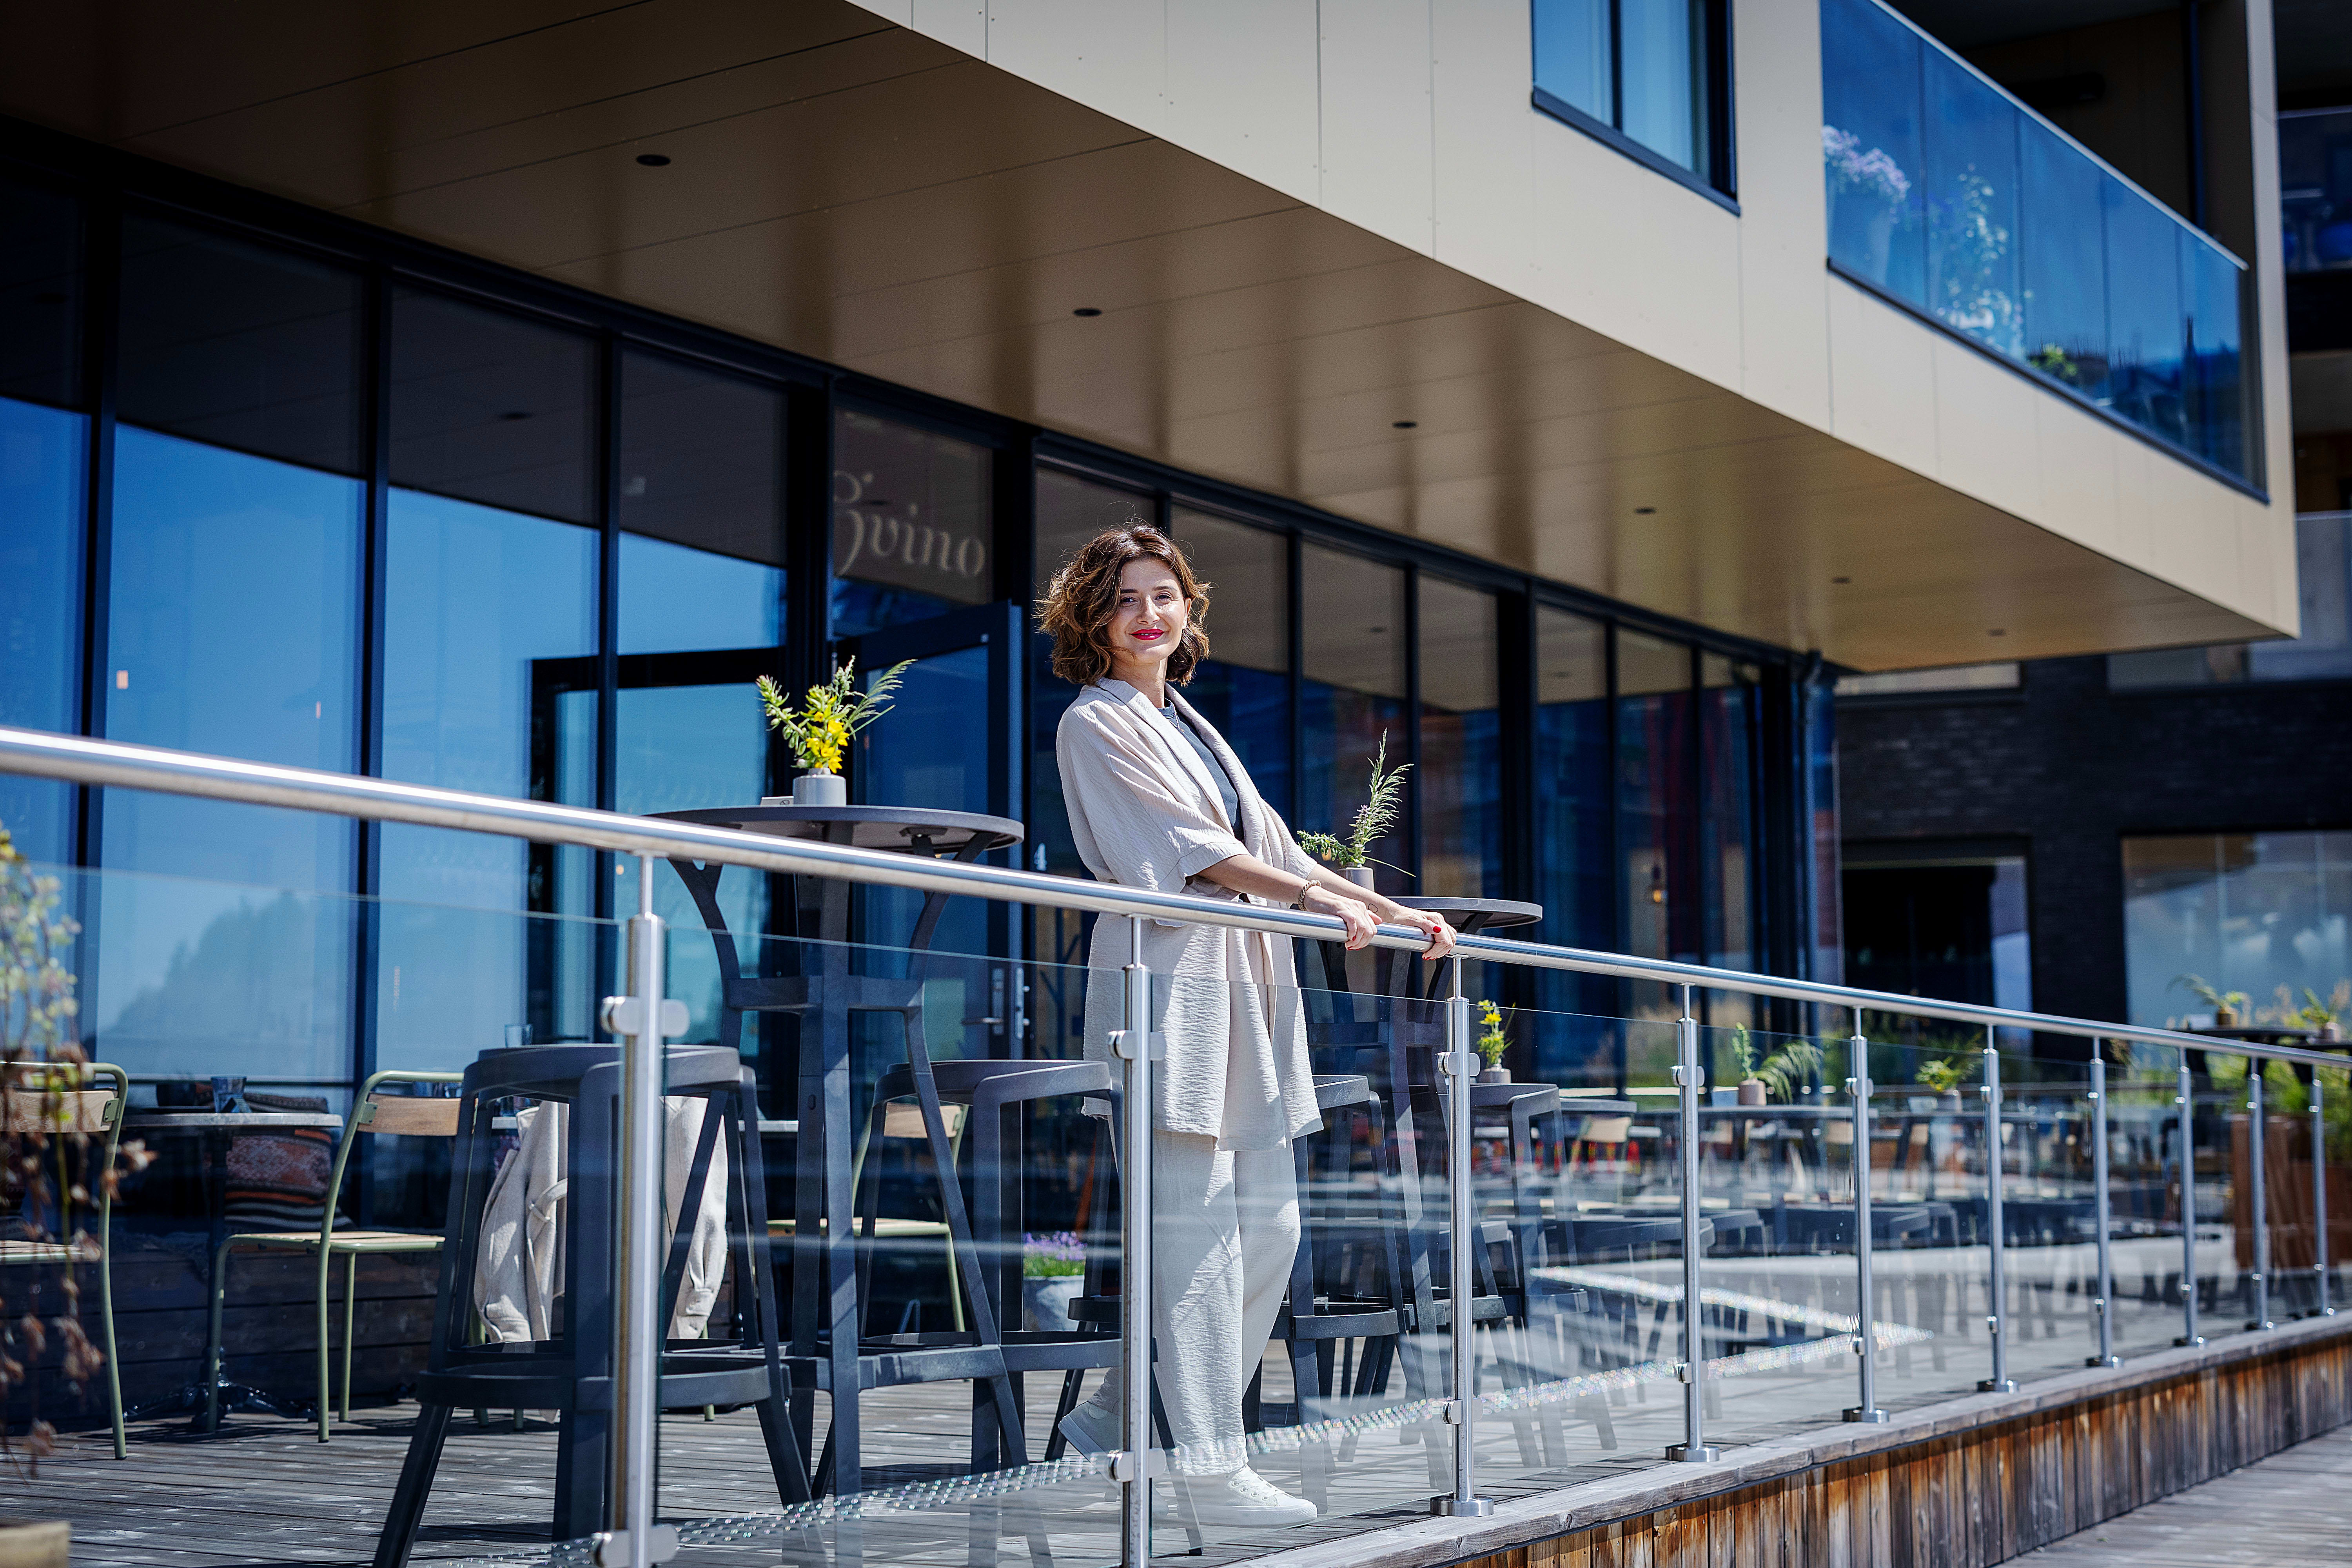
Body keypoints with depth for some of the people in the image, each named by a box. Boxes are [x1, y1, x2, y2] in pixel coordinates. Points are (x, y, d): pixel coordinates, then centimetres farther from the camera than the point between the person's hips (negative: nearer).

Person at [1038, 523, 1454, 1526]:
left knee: (1270, 1226, 5)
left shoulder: (1189, 726, 24)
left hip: (1243, 986, 9)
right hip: (1167, 978, -9)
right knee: (1197, 1232, -10)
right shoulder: (1096, 724, 0)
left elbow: (1269, 841, 25)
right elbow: (1177, 842, -12)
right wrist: (1307, 894, -21)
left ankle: (1119, 1411, 16)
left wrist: (1384, 909, 17)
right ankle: (1212, 1470, -7)